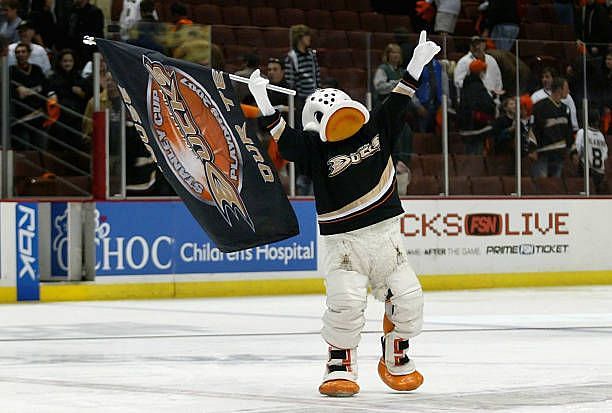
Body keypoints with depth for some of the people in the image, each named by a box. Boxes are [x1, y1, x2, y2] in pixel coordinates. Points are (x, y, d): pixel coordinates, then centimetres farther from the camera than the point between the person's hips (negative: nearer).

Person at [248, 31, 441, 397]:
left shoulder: (376, 129, 7)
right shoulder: (315, 147, -4)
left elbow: (396, 105, 12)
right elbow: (286, 141, -16)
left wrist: (416, 67, 9)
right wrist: (265, 106, -26)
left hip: (385, 233, 4)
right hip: (342, 240, -4)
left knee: (407, 298, -1)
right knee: (346, 301, -20)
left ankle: (396, 360, 21)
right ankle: (340, 366, -1)